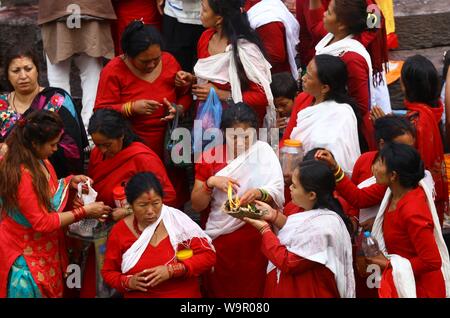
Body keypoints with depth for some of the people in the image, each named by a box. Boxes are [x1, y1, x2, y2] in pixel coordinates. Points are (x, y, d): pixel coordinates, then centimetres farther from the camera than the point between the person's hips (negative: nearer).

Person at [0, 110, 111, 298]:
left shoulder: (39, 161, -3)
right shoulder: (22, 175, -30)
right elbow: (42, 223, -25)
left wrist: (69, 182, -2)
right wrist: (84, 212, -21)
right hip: (27, 256, -9)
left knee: (52, 291, 18)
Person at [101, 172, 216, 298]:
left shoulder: (178, 220, -5)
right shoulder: (119, 231, -1)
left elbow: (208, 255, -5)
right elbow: (108, 272, 9)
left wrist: (171, 271, -15)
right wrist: (128, 282, -10)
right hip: (138, 295, 1)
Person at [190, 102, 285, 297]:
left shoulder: (263, 151, -2)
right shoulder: (210, 156, 0)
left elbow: (277, 194, -10)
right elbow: (197, 205, -1)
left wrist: (259, 193, -30)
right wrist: (210, 182, -19)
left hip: (253, 240, -1)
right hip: (218, 239, 1)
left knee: (252, 289, 5)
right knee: (218, 290, 8)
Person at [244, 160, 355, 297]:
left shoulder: (320, 227, -29)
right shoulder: (318, 212, -1)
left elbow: (288, 263, -24)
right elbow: (297, 231, 14)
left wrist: (264, 229, -16)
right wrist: (274, 215, 1)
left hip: (308, 292, -9)